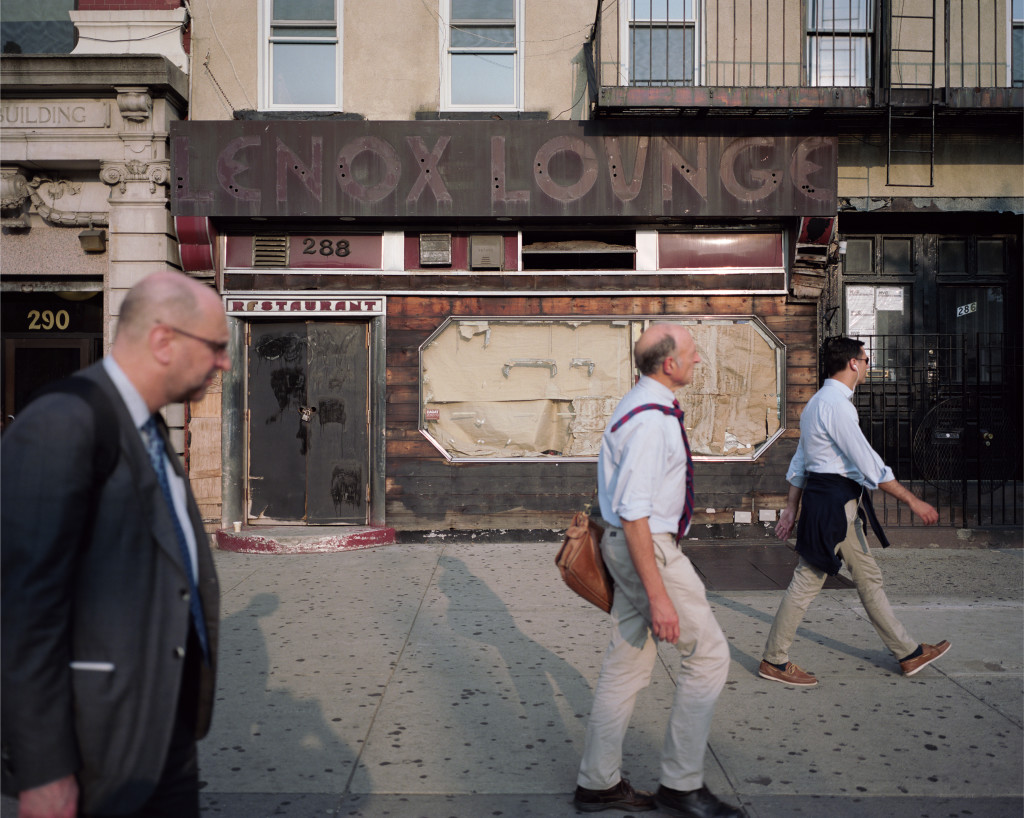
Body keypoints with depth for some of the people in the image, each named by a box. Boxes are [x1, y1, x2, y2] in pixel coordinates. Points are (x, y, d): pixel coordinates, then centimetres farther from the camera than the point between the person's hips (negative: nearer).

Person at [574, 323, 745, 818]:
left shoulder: (647, 408, 11)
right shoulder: (650, 420, -22)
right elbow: (634, 514, -26)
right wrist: (658, 594, -26)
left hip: (636, 543, 10)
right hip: (647, 547, -10)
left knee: (627, 662, 14)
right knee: (708, 653, -1)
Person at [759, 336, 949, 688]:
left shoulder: (820, 402, 15)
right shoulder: (835, 404, -18)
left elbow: (800, 461, 17)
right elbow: (869, 465, -20)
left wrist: (791, 508, 20)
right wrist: (913, 501, -15)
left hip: (841, 503, 11)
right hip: (832, 500, -11)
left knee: (868, 577, 16)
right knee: (807, 582, -2)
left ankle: (908, 652, 26)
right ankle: (773, 661, 9)